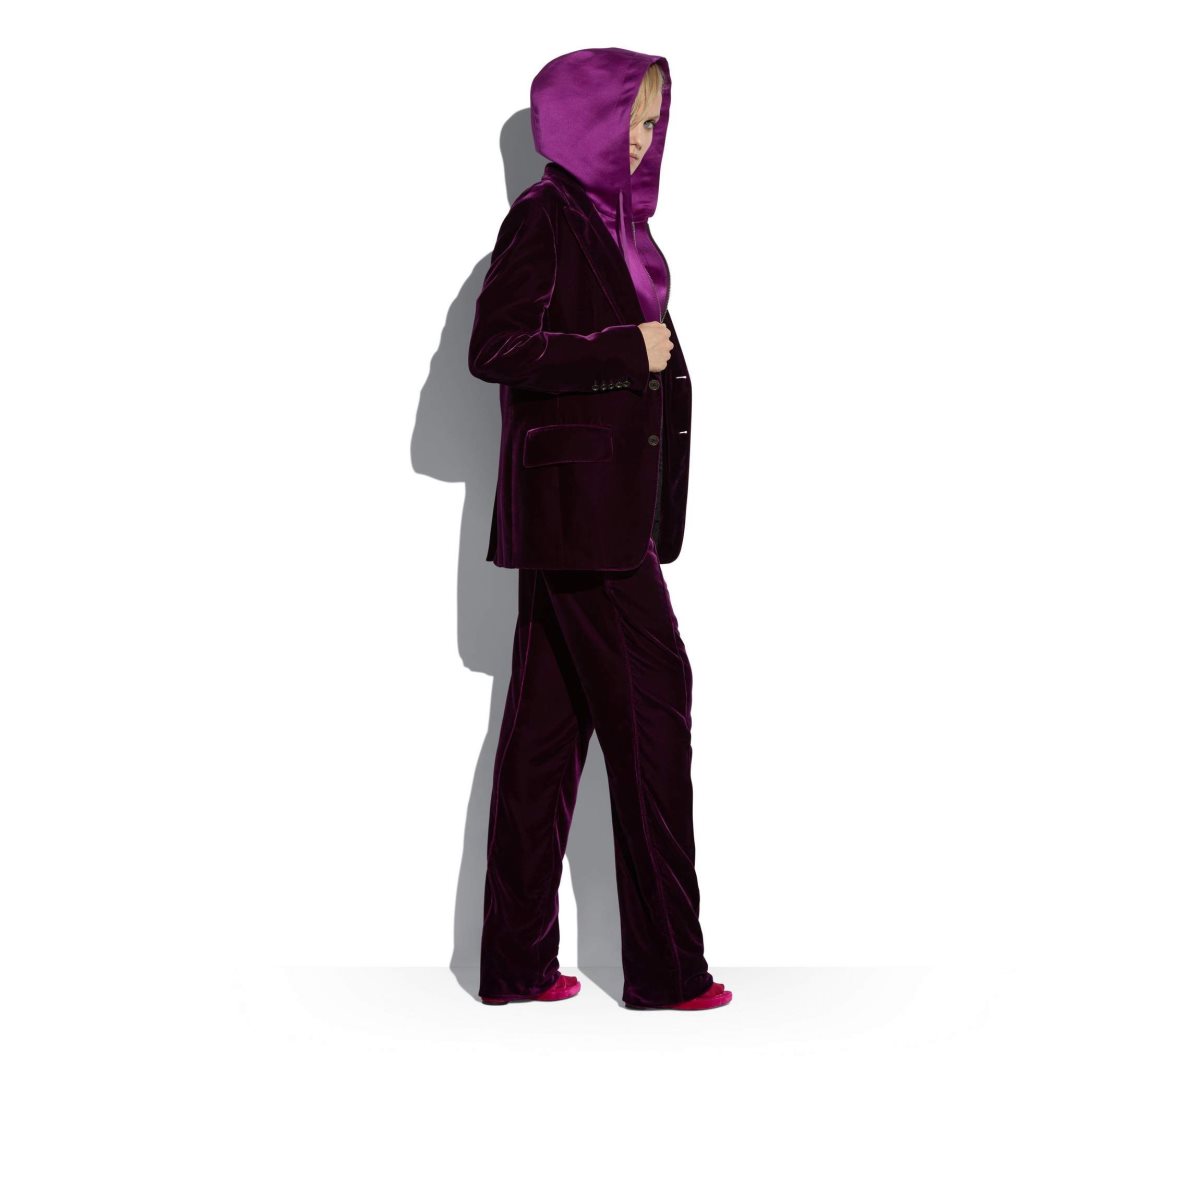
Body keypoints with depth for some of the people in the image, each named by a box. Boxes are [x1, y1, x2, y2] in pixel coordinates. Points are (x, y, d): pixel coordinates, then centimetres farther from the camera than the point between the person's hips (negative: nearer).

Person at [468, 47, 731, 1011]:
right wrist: (626, 350, -17)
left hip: (598, 511, 9)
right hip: (579, 507, -9)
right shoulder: (545, 216, -9)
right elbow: (494, 349, -17)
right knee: (649, 702, -5)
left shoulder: (608, 222, 17)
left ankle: (518, 963, 13)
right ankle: (666, 965, 2)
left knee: (552, 722, 8)